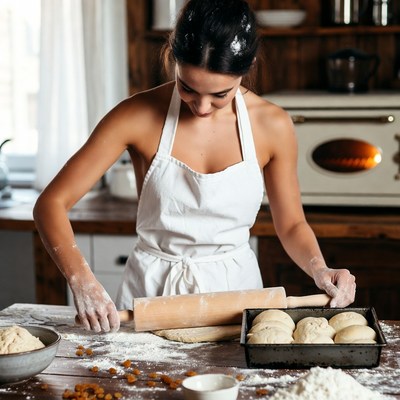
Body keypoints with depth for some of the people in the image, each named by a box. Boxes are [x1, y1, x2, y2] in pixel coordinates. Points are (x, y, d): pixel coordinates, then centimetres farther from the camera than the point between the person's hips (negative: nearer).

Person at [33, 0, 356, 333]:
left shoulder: (272, 125, -6)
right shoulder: (138, 115, -11)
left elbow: (291, 224, 8)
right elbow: (51, 203, -10)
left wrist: (319, 269, -13)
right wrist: (82, 281, -26)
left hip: (235, 284, 1)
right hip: (153, 290, -1)